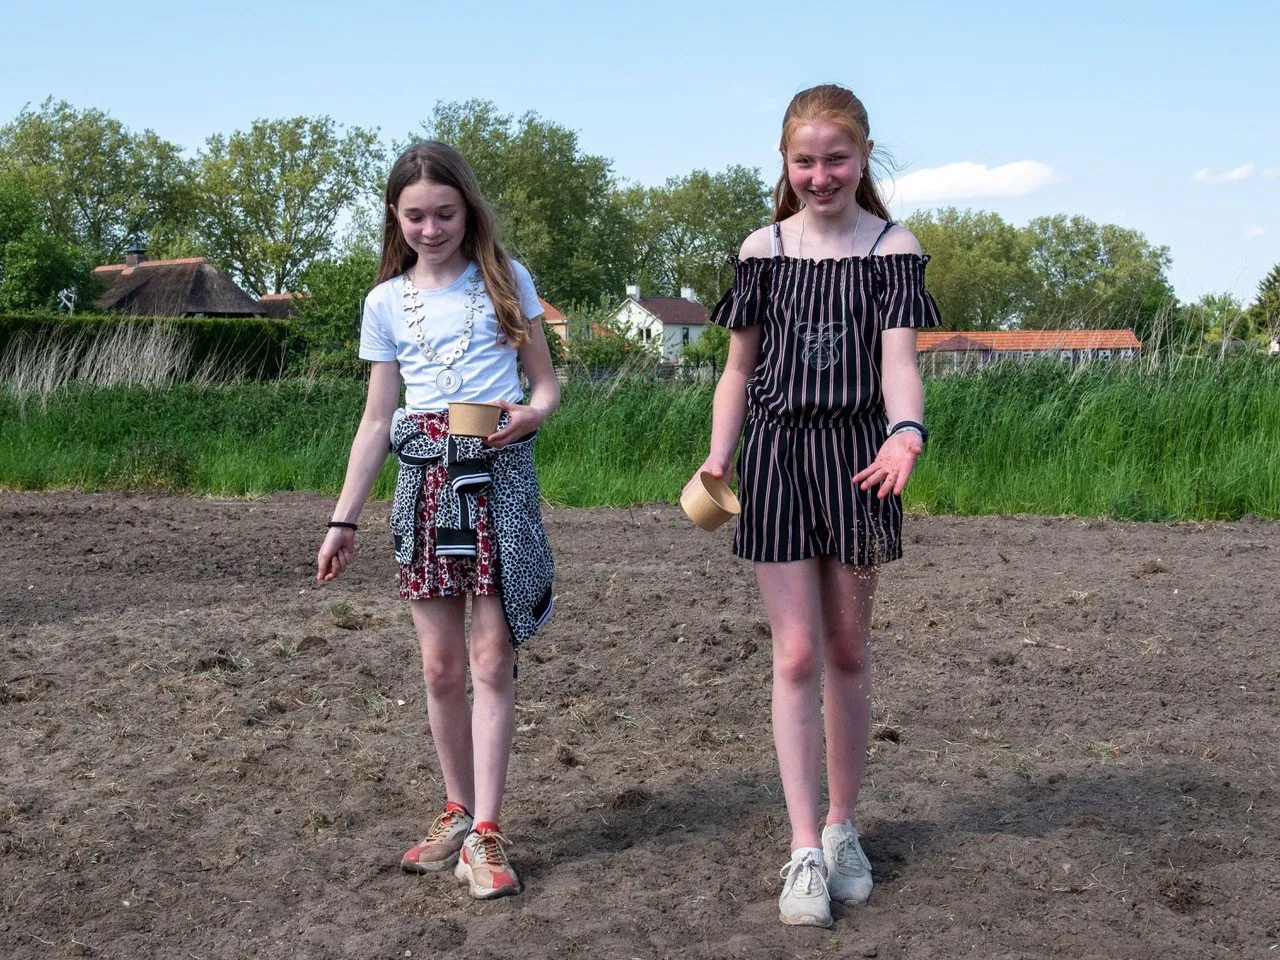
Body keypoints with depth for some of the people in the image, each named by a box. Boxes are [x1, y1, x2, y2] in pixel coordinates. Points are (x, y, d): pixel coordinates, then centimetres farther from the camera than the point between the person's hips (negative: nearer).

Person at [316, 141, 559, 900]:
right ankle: (458, 811, 20)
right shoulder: (387, 302, 9)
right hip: (425, 476, 2)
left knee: (492, 658, -5)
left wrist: (534, 412, -16)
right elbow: (377, 418, 11)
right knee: (441, 665, 5)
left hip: (499, 473, -2)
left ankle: (485, 832, -3)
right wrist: (345, 519, 9)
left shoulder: (505, 280, 5)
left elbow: (546, 380, 8)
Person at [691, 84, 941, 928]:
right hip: (778, 453, 0)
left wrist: (905, 433, -32)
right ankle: (806, 851, 1)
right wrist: (720, 453, -8)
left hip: (856, 454, 0)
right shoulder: (763, 251, 4)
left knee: (849, 652, 9)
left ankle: (843, 828, 24)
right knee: (796, 654, -3)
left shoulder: (892, 248, 0)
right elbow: (740, 367, 7)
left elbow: (899, 358, -12)